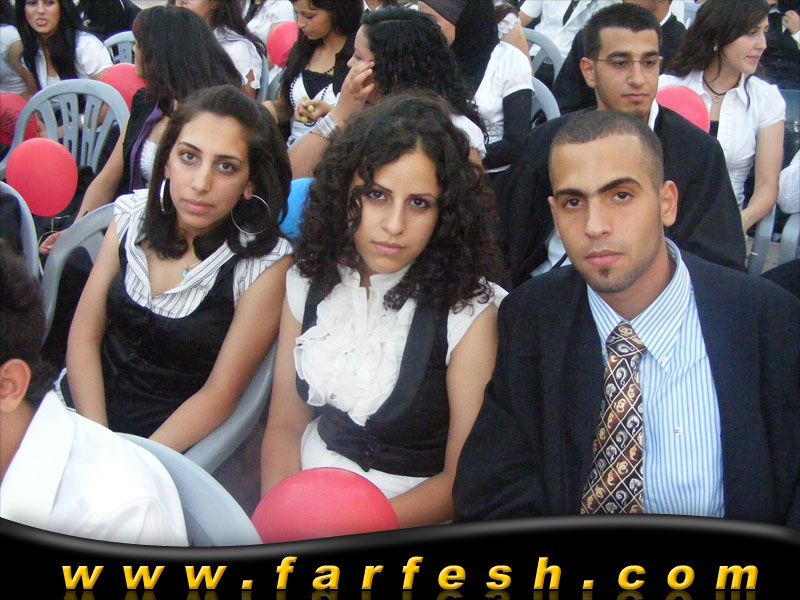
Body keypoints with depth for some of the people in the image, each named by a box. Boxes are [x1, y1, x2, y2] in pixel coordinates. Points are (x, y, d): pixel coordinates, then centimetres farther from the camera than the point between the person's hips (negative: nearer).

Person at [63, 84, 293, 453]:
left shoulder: (266, 264, -13)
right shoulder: (132, 215, 0)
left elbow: (220, 393, -11)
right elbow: (84, 334, 1)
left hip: (174, 434, -4)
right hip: (80, 407, 4)